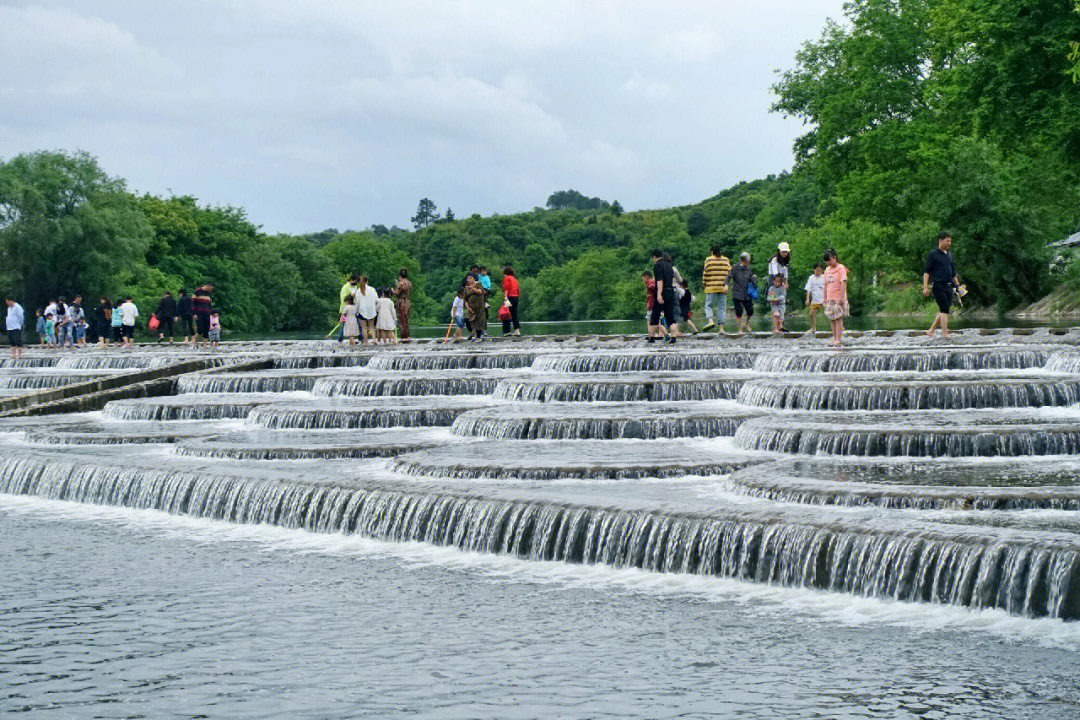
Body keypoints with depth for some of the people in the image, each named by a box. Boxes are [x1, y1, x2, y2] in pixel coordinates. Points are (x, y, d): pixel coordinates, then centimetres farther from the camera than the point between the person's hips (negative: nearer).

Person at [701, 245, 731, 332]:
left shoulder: (709, 260, -1)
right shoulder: (726, 260, 8)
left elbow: (705, 273, -2)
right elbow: (729, 272, 3)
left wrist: (703, 284, 8)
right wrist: (726, 285, 5)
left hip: (711, 287, -3)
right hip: (723, 288, 3)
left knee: (708, 305, 4)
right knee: (722, 307, 6)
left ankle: (710, 321, -21)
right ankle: (721, 327, 2)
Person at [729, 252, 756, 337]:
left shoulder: (748, 269, 6)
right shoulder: (735, 268, -6)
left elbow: (752, 282, 13)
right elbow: (729, 277, -15)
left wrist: (754, 278, -9)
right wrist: (726, 285, -33)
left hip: (747, 294, 4)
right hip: (737, 294, -4)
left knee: (750, 311, 4)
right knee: (739, 312, -4)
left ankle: (746, 324, 33)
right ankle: (739, 329, 9)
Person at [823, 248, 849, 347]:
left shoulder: (841, 268, -7)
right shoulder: (827, 269, 13)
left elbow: (843, 283, -12)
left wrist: (842, 297, -18)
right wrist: (825, 298, 14)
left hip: (838, 298, -6)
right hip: (830, 298, 7)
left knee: (838, 318, -6)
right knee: (831, 319, 8)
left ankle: (838, 340, -8)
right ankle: (834, 338, 14)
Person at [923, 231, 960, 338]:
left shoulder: (949, 254, 18)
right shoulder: (933, 254, -4)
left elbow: (953, 271, 26)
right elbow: (926, 271, -7)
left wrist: (957, 285, 22)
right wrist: (925, 287, -16)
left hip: (948, 286, 7)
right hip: (938, 286, -7)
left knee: (944, 311, 7)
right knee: (944, 310, -13)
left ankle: (931, 331, 18)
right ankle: (945, 334, -13)